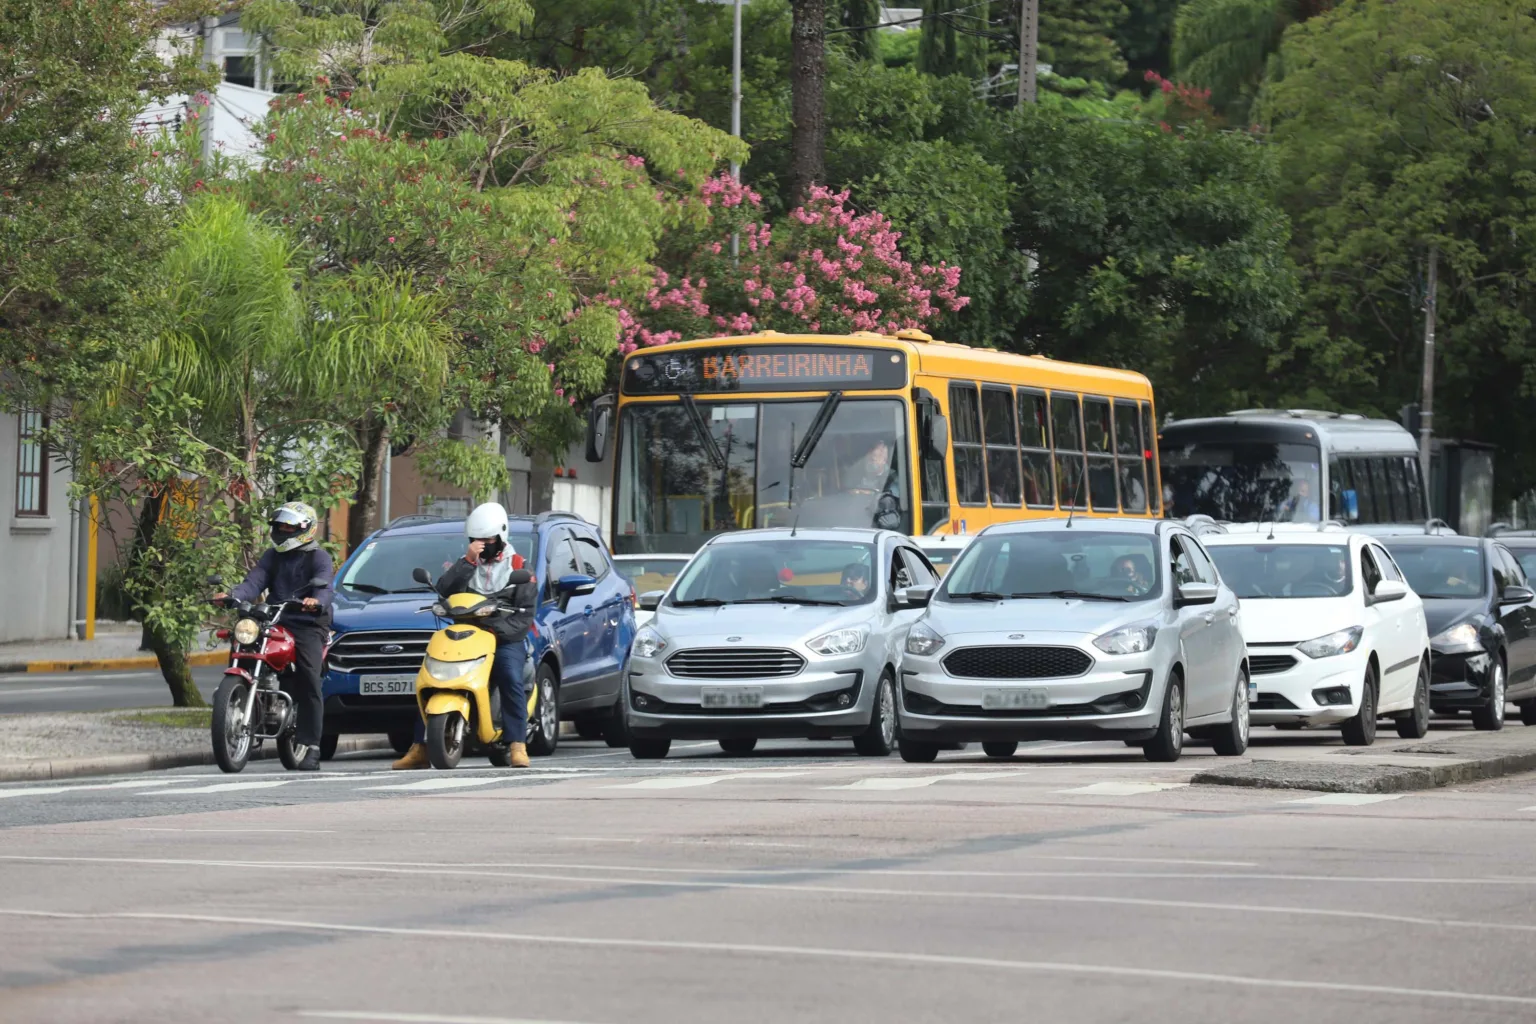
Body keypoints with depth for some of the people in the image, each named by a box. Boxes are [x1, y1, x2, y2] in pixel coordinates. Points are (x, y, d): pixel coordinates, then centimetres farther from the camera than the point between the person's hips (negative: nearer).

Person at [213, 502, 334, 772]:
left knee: (308, 682, -18)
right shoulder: (273, 555, 21)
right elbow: (255, 581, 6)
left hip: (308, 625, -6)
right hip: (275, 624, 6)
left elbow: (325, 586, -15)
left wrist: (317, 601, -39)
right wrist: (231, 595, -15)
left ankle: (311, 748, -20)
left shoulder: (318, 558, 4)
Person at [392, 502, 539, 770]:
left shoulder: (519, 569, 6)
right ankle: (420, 748, -10)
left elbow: (524, 615, -4)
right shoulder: (467, 564, 16)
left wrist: (497, 630, -21)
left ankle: (517, 746, -32)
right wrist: (468, 561, -13)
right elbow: (443, 589, -4)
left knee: (512, 679, -31)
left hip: (506, 639, -3)